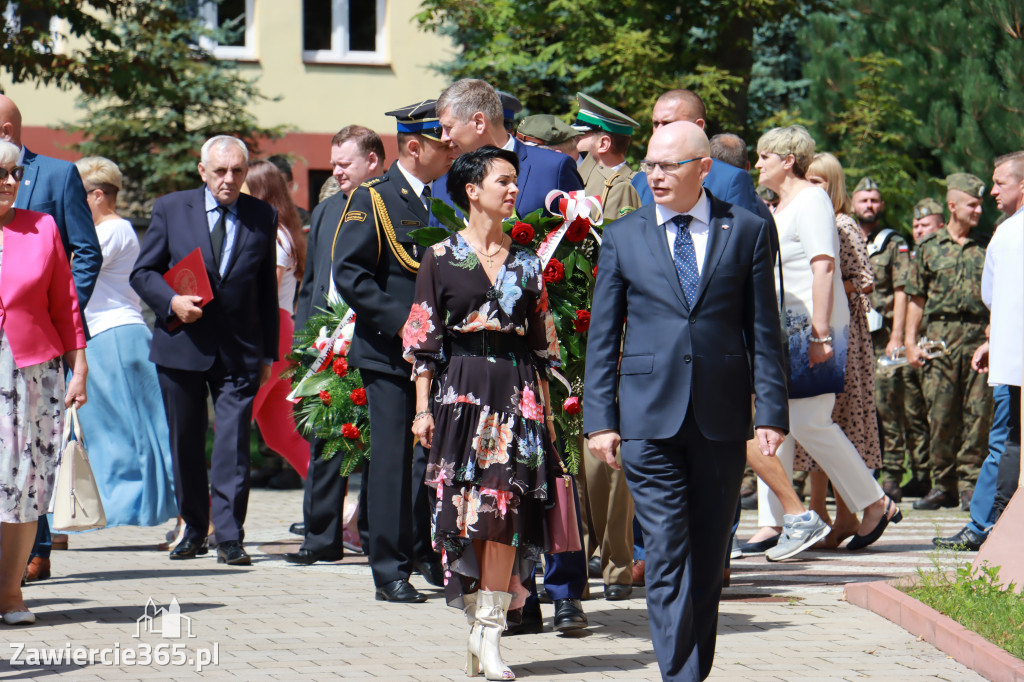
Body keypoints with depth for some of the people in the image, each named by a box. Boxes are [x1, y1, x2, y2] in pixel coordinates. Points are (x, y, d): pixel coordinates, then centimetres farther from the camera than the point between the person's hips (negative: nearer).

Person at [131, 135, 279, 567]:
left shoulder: (263, 217, 6)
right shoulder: (171, 209, 4)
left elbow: (267, 290, 10)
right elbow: (143, 272, 6)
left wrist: (268, 353, 7)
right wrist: (172, 301, -14)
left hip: (240, 352, -1)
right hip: (181, 346, 1)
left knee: (234, 445, -9)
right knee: (186, 444, 9)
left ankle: (230, 538, -7)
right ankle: (194, 529, 22)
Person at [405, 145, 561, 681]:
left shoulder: (526, 262, 12)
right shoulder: (441, 257, 3)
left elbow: (542, 342, 14)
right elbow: (424, 337, 2)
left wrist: (544, 407, 10)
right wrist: (423, 407, -3)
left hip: (518, 392, 2)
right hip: (462, 390, -2)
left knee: (507, 508, -8)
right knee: (463, 510, -3)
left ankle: (489, 633, -7)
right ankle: (479, 621, 10)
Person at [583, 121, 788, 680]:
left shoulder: (746, 230, 7)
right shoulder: (622, 238, 7)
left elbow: (764, 329, 7)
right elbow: (602, 336, 7)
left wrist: (771, 410, 0)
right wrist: (600, 418, 0)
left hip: (722, 418, 1)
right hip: (649, 419, -1)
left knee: (709, 556, 9)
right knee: (666, 555, -8)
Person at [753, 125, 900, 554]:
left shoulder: (811, 199, -9)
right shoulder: (782, 206, 21)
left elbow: (824, 268, -17)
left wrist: (819, 333, -23)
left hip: (809, 326, -10)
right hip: (782, 328, 10)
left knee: (808, 423, -12)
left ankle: (876, 505, 0)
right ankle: (773, 523, 4)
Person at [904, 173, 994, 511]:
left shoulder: (986, 249, 11)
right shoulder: (929, 247, 10)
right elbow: (917, 298, 11)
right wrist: (910, 341, 3)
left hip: (979, 336, 0)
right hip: (940, 335, 0)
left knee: (977, 414, -3)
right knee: (941, 414, 0)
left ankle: (970, 484, 4)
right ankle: (943, 485, 9)